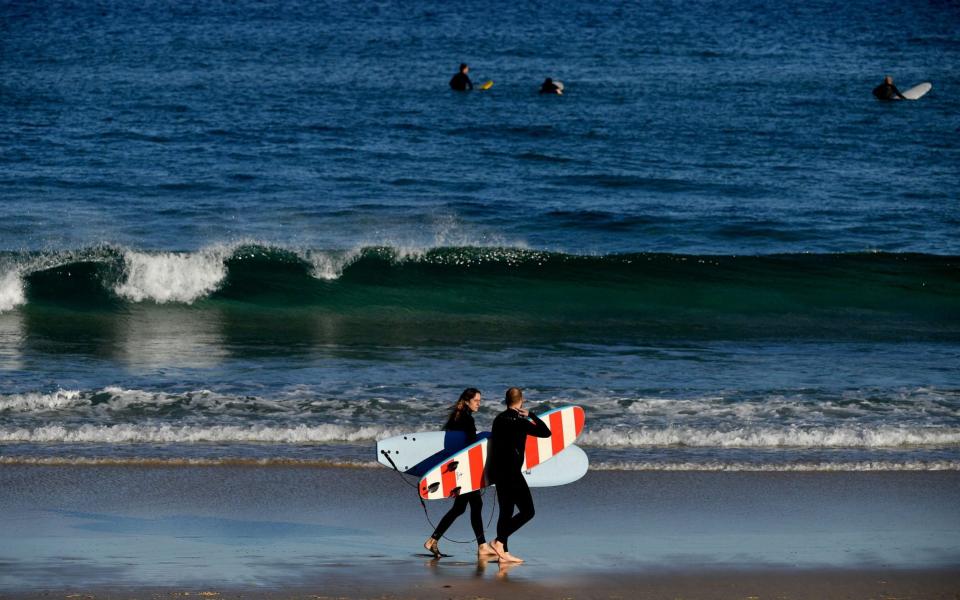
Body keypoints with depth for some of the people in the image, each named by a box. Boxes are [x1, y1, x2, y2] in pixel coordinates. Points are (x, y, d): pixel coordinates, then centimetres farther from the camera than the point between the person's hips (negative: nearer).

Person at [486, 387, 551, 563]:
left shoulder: (499, 419, 8)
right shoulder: (519, 422, -15)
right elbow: (546, 432, -11)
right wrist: (531, 415, -1)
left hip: (497, 470, 8)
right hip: (511, 472, -8)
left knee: (506, 511, 13)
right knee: (527, 511, -3)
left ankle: (504, 553, 12)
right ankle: (499, 541, -11)